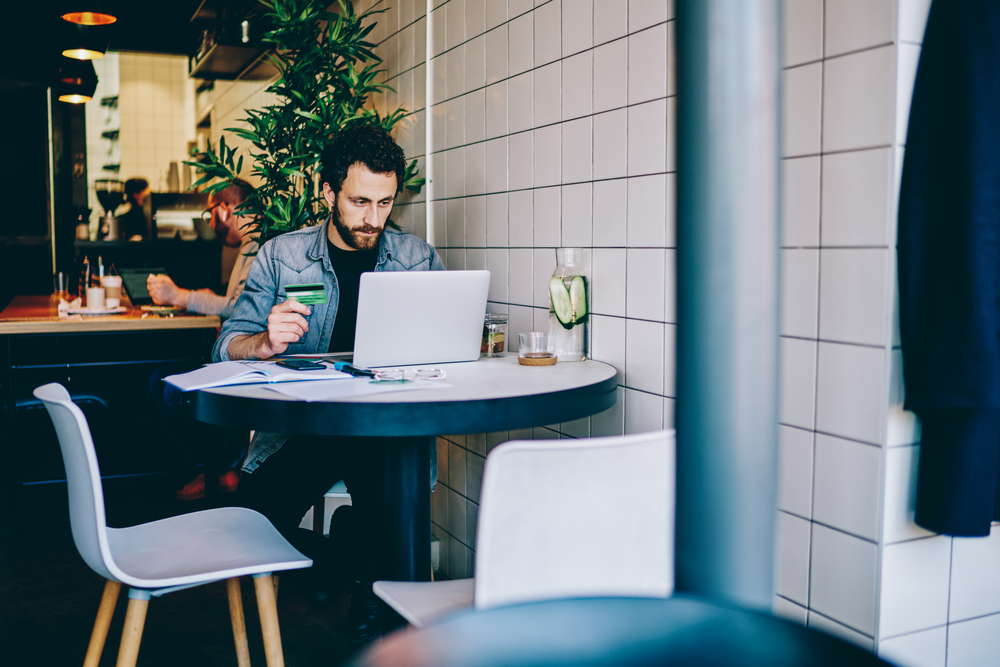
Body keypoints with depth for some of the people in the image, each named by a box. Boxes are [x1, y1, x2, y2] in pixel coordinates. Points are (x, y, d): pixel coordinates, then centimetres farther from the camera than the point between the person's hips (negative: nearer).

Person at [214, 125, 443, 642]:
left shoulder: (418, 259, 9)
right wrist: (266, 342, -20)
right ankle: (342, 562, 11)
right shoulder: (281, 256, 6)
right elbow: (226, 348, 3)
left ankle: (369, 589, 4)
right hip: (298, 425, 1)